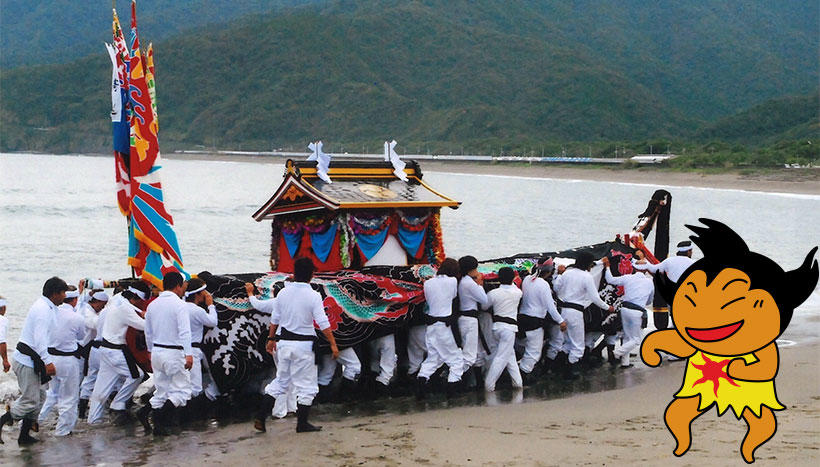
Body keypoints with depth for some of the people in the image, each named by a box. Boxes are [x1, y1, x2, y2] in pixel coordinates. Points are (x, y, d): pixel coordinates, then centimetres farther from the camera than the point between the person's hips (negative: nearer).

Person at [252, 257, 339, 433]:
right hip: (303, 344, -5)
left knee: (280, 381, 17)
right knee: (306, 385, 7)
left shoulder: (283, 293, 1)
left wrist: (271, 339, 23)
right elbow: (323, 323, -15)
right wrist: (333, 344, -9)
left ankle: (260, 417, 12)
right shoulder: (313, 296, -12)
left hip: (284, 342, 5)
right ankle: (302, 423, 12)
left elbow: (274, 319, 10)